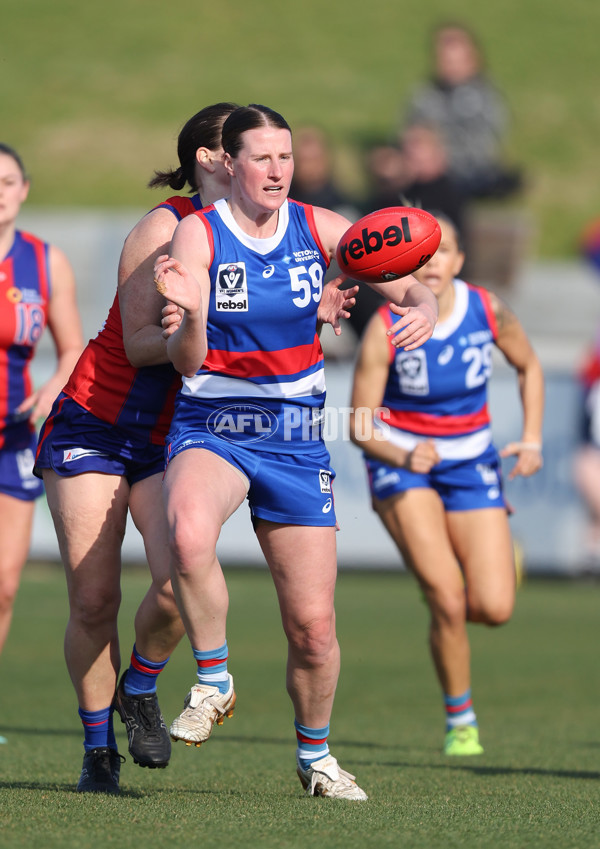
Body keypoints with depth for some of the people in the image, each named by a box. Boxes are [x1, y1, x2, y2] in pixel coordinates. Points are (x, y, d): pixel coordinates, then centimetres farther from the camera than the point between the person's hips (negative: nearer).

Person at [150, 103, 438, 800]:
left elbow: (412, 289, 0)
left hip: (296, 439, 3)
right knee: (189, 534, -38)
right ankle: (213, 681, -15)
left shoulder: (319, 228, -1)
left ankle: (315, 754, 29)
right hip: (211, 429, -3)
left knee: (313, 625, 2)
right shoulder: (198, 234, -9)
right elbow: (186, 360, -16)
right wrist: (189, 314, -39)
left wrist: (422, 311, -24)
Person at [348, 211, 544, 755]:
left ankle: (440, 585, 32)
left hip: (471, 465, 3)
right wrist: (403, 456, -34)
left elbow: (529, 367, 9)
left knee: (494, 609, -7)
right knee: (447, 599, -22)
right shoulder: (385, 328, -19)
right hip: (401, 463, -3)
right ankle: (460, 720, 0)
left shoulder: (488, 310, -11)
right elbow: (360, 424, -15)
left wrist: (532, 440, -2)